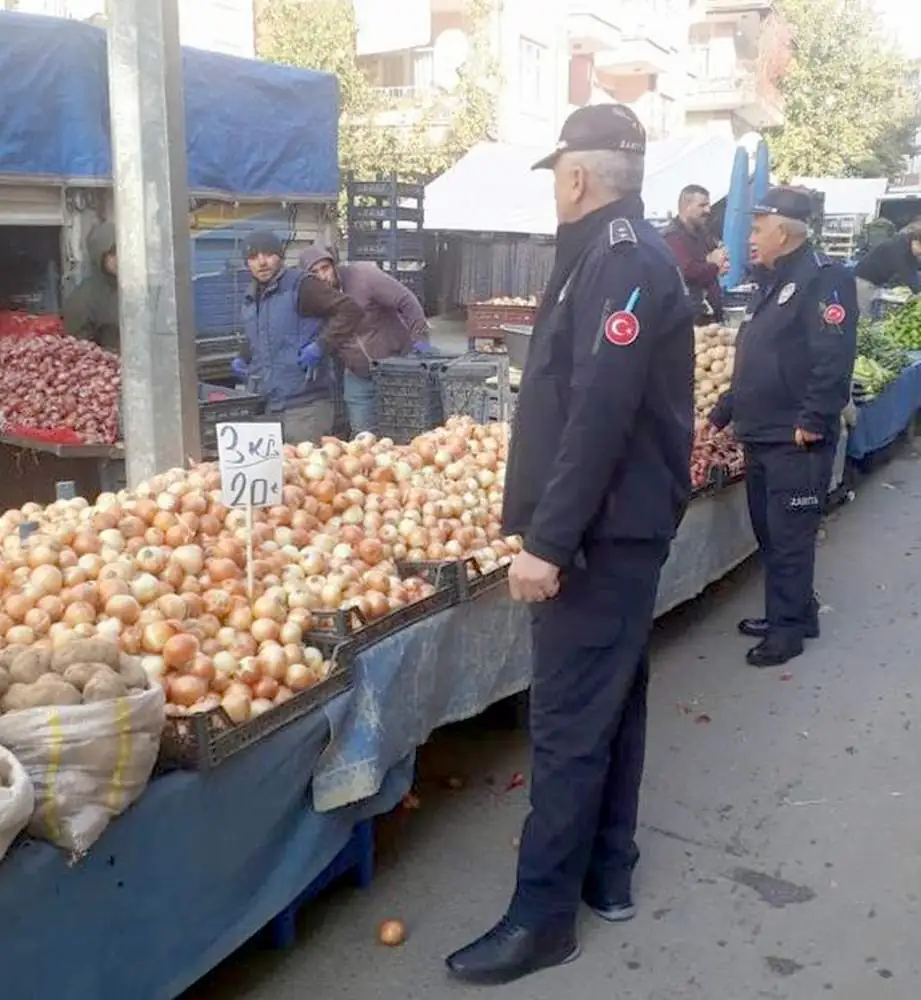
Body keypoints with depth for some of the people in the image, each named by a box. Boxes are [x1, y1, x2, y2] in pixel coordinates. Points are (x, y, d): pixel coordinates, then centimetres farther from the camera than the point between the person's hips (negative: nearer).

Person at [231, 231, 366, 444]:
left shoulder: (300, 286, -8)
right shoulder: (251, 299, 17)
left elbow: (351, 310, -16)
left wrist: (320, 345, -21)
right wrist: (243, 358, 18)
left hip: (305, 405, -7)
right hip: (266, 406, 8)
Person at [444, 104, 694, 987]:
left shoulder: (622, 263, -16)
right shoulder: (621, 256, 16)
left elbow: (598, 417, -26)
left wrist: (548, 539, -26)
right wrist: (549, 524, 21)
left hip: (601, 532, -11)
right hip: (619, 525, 11)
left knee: (569, 721, -4)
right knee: (610, 703, 16)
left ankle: (543, 915, 6)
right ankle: (606, 874, 30)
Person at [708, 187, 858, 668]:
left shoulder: (824, 279, -13)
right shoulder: (774, 284, 17)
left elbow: (834, 358, -23)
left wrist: (812, 421, -24)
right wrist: (723, 411, 21)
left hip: (796, 442, -9)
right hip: (761, 435, 9)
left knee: (789, 536, -1)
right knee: (768, 532, 16)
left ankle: (788, 627, 10)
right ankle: (794, 611, 29)